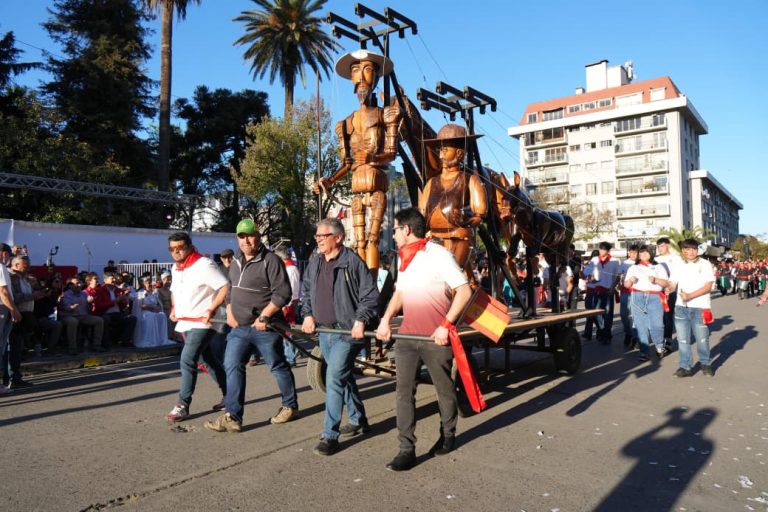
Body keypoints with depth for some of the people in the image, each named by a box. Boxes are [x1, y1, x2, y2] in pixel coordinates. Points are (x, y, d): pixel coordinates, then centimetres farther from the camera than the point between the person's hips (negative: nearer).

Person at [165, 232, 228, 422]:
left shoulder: (204, 265, -15)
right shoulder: (175, 268, 11)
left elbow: (226, 287, -20)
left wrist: (211, 310, -23)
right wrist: (174, 309, 12)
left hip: (202, 323, -9)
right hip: (184, 323, 9)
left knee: (187, 360, -14)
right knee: (208, 360, 14)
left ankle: (183, 405, -3)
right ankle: (229, 395, 27)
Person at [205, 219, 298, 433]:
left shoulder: (271, 260, -14)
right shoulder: (236, 262, 12)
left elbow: (283, 293, -18)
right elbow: (231, 289, 24)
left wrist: (264, 316, -20)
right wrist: (229, 311, 9)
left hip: (264, 327, -7)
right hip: (239, 327, 7)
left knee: (278, 366, 7)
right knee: (232, 366, 1)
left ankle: (290, 407, 27)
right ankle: (233, 417, 6)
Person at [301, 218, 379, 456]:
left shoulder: (353, 262, -12)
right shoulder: (314, 263, 10)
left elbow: (370, 295, -11)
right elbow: (307, 292, 20)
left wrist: (360, 321, -18)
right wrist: (308, 315, 6)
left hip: (347, 332, -8)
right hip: (324, 331, 8)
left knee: (334, 378, -13)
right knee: (344, 377, 18)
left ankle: (330, 435, -3)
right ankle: (358, 421, 35)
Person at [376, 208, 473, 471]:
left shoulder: (439, 255, -12)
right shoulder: (403, 259, 12)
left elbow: (464, 291, -14)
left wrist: (446, 325, -18)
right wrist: (386, 319, 5)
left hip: (436, 338, -6)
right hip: (407, 337, 6)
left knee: (444, 389, 12)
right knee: (404, 392, 1)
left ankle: (448, 435, 34)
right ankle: (407, 450, 6)